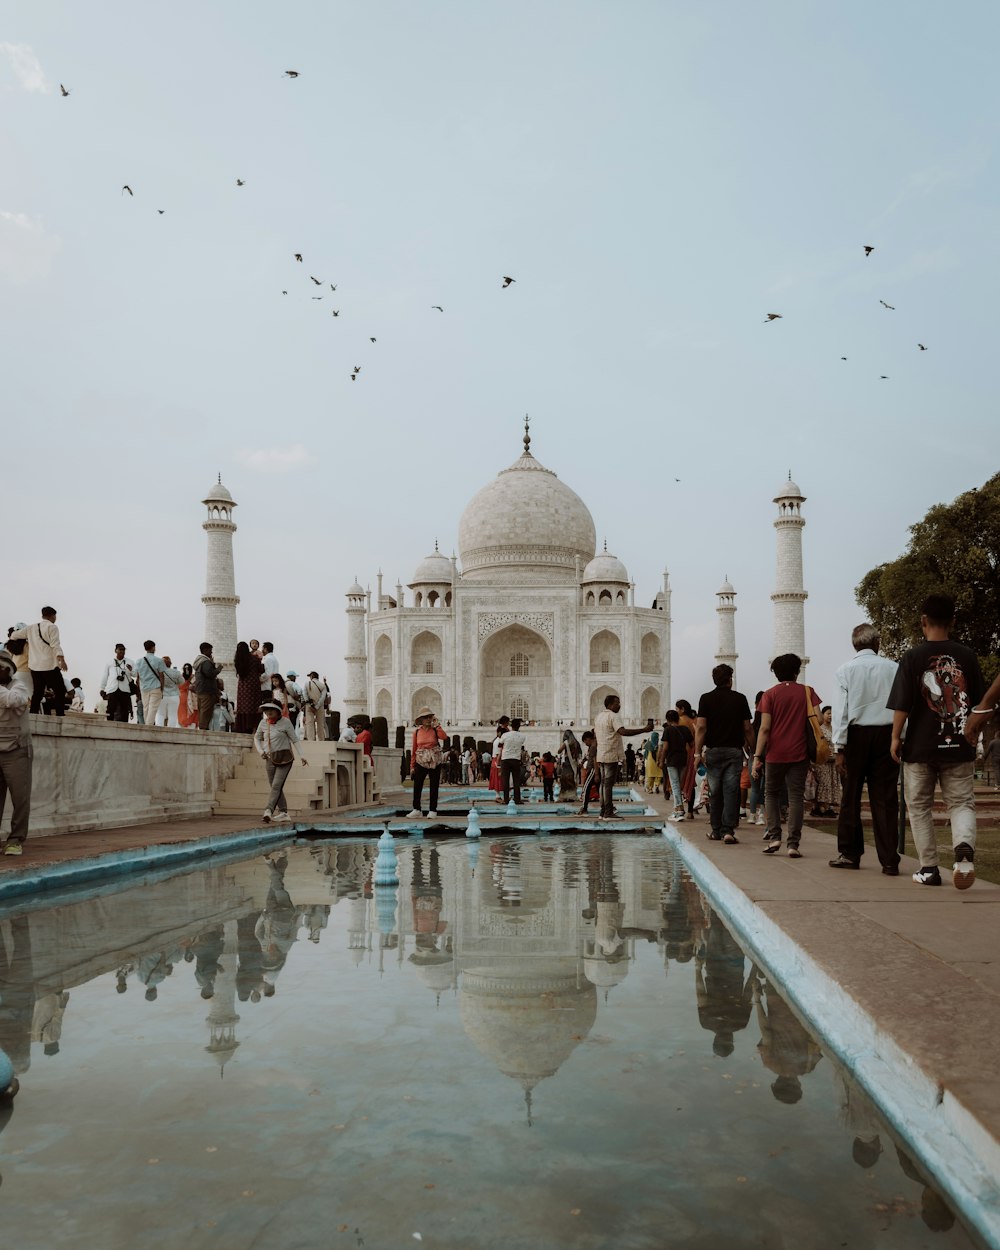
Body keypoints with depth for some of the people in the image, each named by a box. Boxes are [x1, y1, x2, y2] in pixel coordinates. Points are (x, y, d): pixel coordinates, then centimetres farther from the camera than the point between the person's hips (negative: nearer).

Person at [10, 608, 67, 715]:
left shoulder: (31, 628, 14)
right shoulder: (52, 627, -4)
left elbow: (14, 635, 21)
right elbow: (55, 645, -15)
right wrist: (62, 660, -22)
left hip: (35, 666, 6)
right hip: (49, 666, -6)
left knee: (37, 692, 11)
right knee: (60, 691, -3)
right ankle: (60, 715, -11)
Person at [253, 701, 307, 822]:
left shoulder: (285, 722, -7)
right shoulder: (263, 723, 5)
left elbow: (294, 739, -6)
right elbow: (257, 738, 19)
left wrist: (301, 756, -13)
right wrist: (261, 751, 2)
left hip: (284, 757, -5)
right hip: (270, 758, 5)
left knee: (277, 785, -17)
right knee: (275, 786, 7)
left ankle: (268, 810, -28)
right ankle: (283, 812, 15)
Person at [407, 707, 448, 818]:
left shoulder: (435, 730, 0)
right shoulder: (417, 731, 2)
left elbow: (444, 737, -21)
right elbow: (413, 749, 5)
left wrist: (437, 725, -14)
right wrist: (412, 765, 4)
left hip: (435, 762, -1)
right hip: (421, 762, 1)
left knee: (434, 787, 3)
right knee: (417, 786, -2)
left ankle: (432, 810, 11)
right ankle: (416, 810, 8)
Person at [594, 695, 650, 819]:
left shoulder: (598, 717, 15)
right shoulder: (613, 717, -14)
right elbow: (623, 732, -28)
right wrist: (644, 729, -30)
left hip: (601, 755, 9)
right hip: (611, 755, -9)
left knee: (604, 783, 12)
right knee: (609, 784, -7)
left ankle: (603, 812, 15)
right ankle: (608, 813, -6)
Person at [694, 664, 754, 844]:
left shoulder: (706, 699, 0)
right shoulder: (740, 699, 1)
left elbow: (701, 727, -8)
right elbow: (747, 728, 2)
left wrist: (698, 752, -7)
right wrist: (751, 747, 14)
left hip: (713, 750, 1)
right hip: (734, 750, 0)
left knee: (715, 792, 9)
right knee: (731, 791, -2)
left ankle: (716, 831, 16)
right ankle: (728, 830, -11)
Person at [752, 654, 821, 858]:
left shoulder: (770, 695, 0)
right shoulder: (807, 692, 4)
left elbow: (765, 728, -7)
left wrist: (757, 757, -6)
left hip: (776, 753, -1)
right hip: (800, 753, 1)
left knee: (771, 793, 15)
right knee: (796, 797, 2)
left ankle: (774, 836, 5)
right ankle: (793, 844, -4)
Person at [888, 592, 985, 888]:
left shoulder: (913, 656, -7)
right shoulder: (966, 656, 2)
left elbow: (902, 704, -9)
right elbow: (979, 702, 9)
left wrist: (895, 738, 0)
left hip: (921, 746, -2)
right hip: (959, 745, 2)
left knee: (919, 807, 11)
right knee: (961, 802, 7)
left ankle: (929, 868, 13)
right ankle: (964, 847, -21)